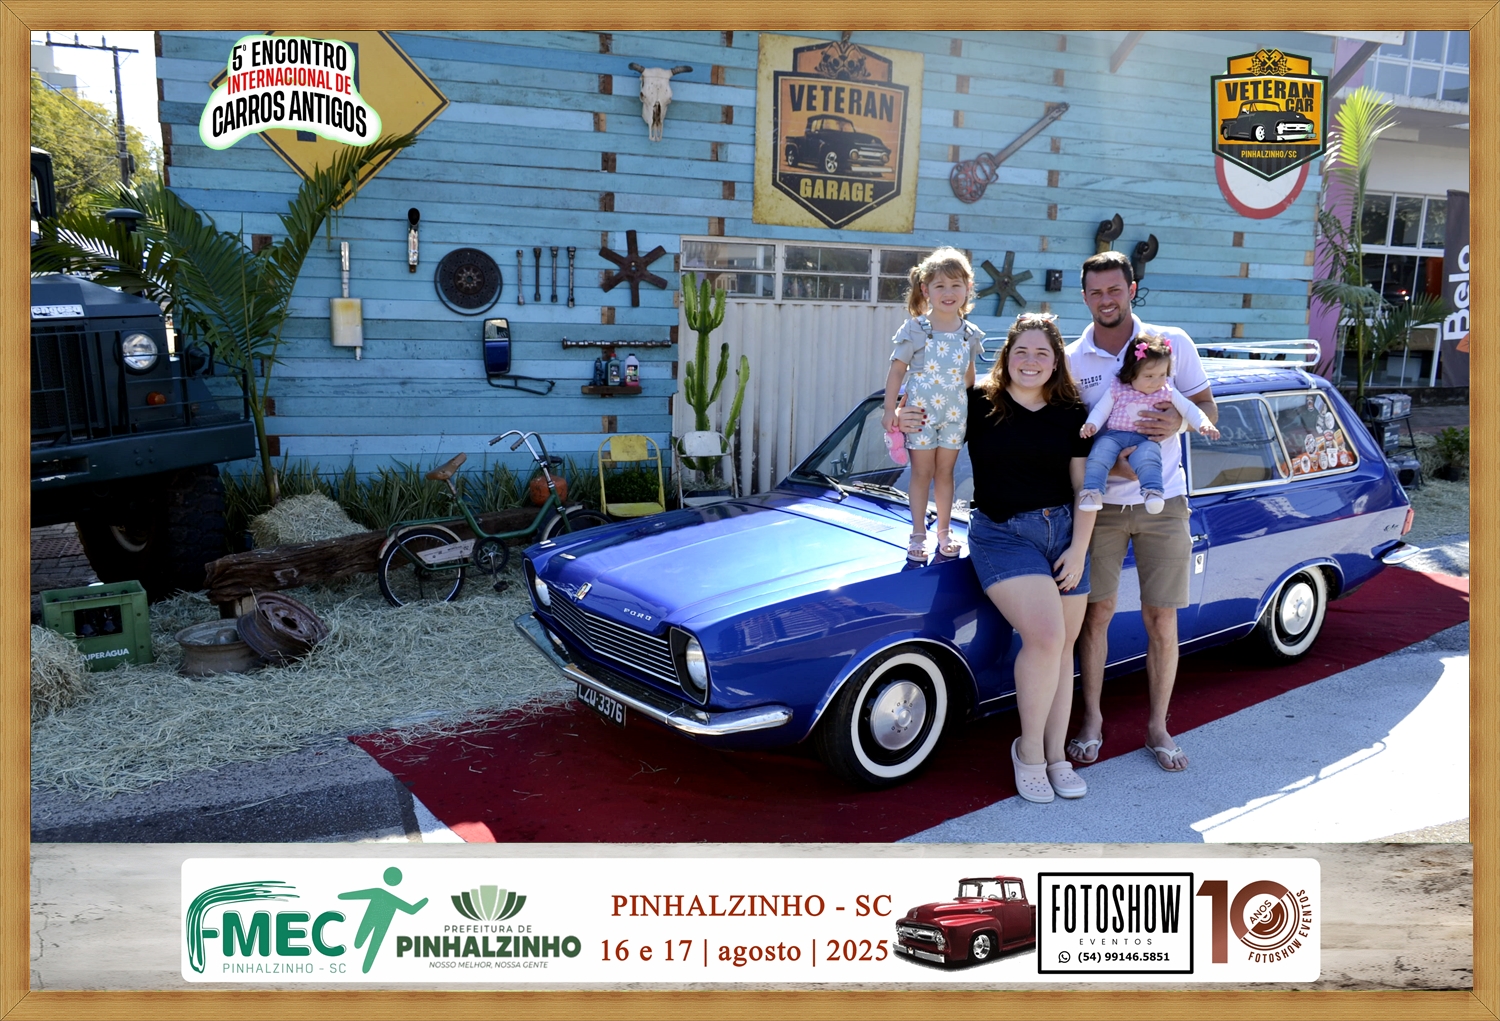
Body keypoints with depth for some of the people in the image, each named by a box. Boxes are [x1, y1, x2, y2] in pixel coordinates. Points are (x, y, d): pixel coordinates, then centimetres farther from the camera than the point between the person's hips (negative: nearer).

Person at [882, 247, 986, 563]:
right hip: (920, 411, -3)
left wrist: (973, 409, 16)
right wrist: (889, 410, -11)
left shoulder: (970, 334, 2)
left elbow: (969, 375, 14)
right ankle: (918, 535, 15)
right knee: (921, 473, 5)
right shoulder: (915, 330, -9)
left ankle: (944, 531, 24)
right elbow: (897, 371, -7)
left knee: (945, 473, 12)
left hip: (954, 414, 3)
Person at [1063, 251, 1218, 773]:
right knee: (1096, 612, 4)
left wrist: (1180, 420, -18)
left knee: (1161, 620, 3)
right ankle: (1092, 718, 19)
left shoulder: (1172, 342, 0)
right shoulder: (1071, 360, 1)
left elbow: (1209, 410, 5)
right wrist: (1109, 462, -18)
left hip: (1161, 504, 0)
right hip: (1099, 504, 0)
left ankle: (1158, 726, 18)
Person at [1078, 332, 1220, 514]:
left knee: (1147, 459, -34)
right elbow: (1101, 409, 7)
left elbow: (1188, 408, 12)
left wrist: (1204, 424, -4)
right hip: (1114, 435, 0)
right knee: (1099, 455, -28)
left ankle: (1152, 492, -38)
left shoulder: (1167, 393, 8)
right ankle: (1092, 491, -26)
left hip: (1146, 439, 0)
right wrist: (1091, 424, -13)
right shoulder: (1117, 389, 4)